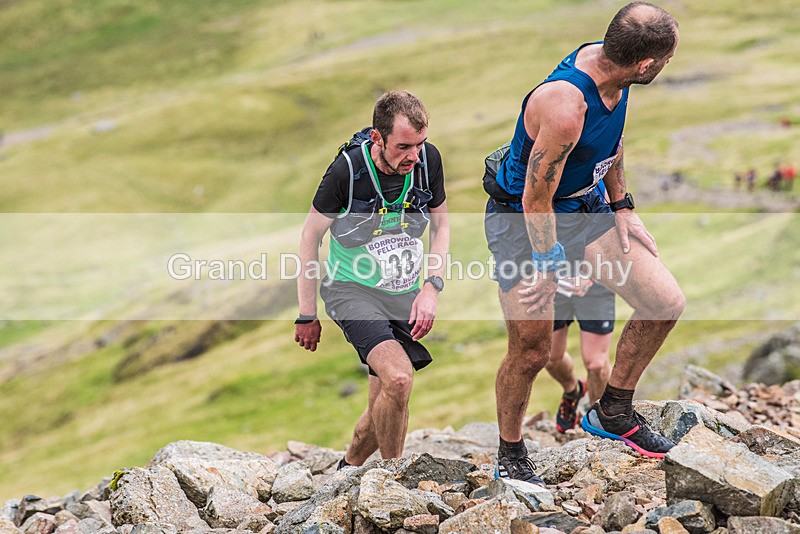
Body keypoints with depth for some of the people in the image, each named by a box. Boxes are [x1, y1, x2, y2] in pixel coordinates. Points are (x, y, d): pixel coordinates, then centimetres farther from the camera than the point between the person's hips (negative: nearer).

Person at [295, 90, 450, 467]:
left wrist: (431, 287, -6)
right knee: (398, 377, -27)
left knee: (385, 411, 7)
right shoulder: (348, 169, -20)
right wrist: (307, 316, -4)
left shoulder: (428, 160, -10)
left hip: (404, 295, 5)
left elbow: (441, 224, 7)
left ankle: (348, 468, 36)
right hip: (352, 290, -4)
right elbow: (311, 237, -7)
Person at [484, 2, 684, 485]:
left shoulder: (606, 62, -9)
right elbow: (537, 199, -26)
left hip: (584, 207, 8)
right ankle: (510, 455, 22)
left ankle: (613, 412, 21)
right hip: (522, 222, -8)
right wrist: (548, 266, -16)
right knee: (532, 351, -4)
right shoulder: (565, 105, -36)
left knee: (667, 303, 1)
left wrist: (621, 207, 12)